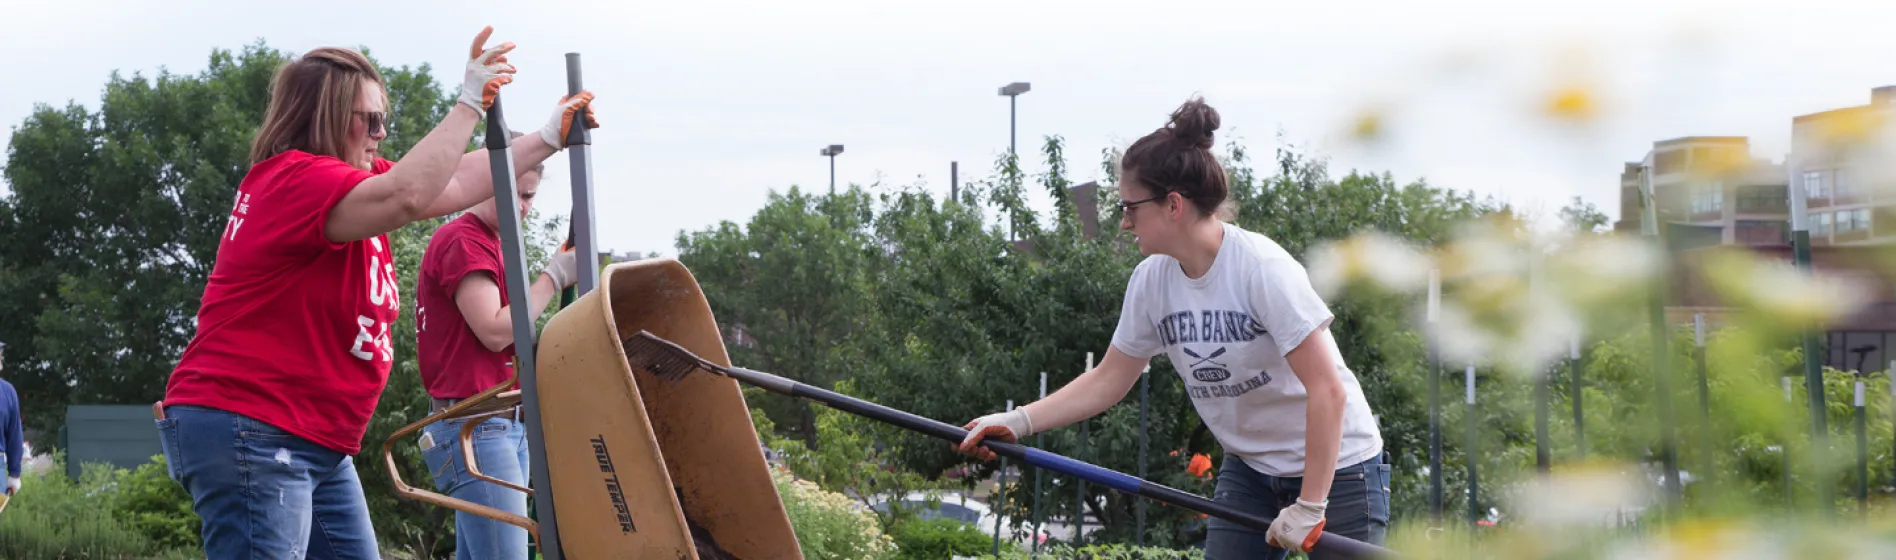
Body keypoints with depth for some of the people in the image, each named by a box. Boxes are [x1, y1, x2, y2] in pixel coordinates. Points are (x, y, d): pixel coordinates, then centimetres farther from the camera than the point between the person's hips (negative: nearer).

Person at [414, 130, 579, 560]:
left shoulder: (492, 245, 20)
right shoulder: (462, 241, -9)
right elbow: (495, 332, -17)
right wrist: (552, 278, -10)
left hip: (504, 425, 10)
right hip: (474, 426, -10)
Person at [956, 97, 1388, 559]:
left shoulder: (1261, 268, -24)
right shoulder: (1151, 280, -5)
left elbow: (1327, 390, -26)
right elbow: (1107, 380, 6)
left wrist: (1309, 507, -25)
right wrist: (1017, 422, -5)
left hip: (1336, 467, -6)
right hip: (1248, 469, 6)